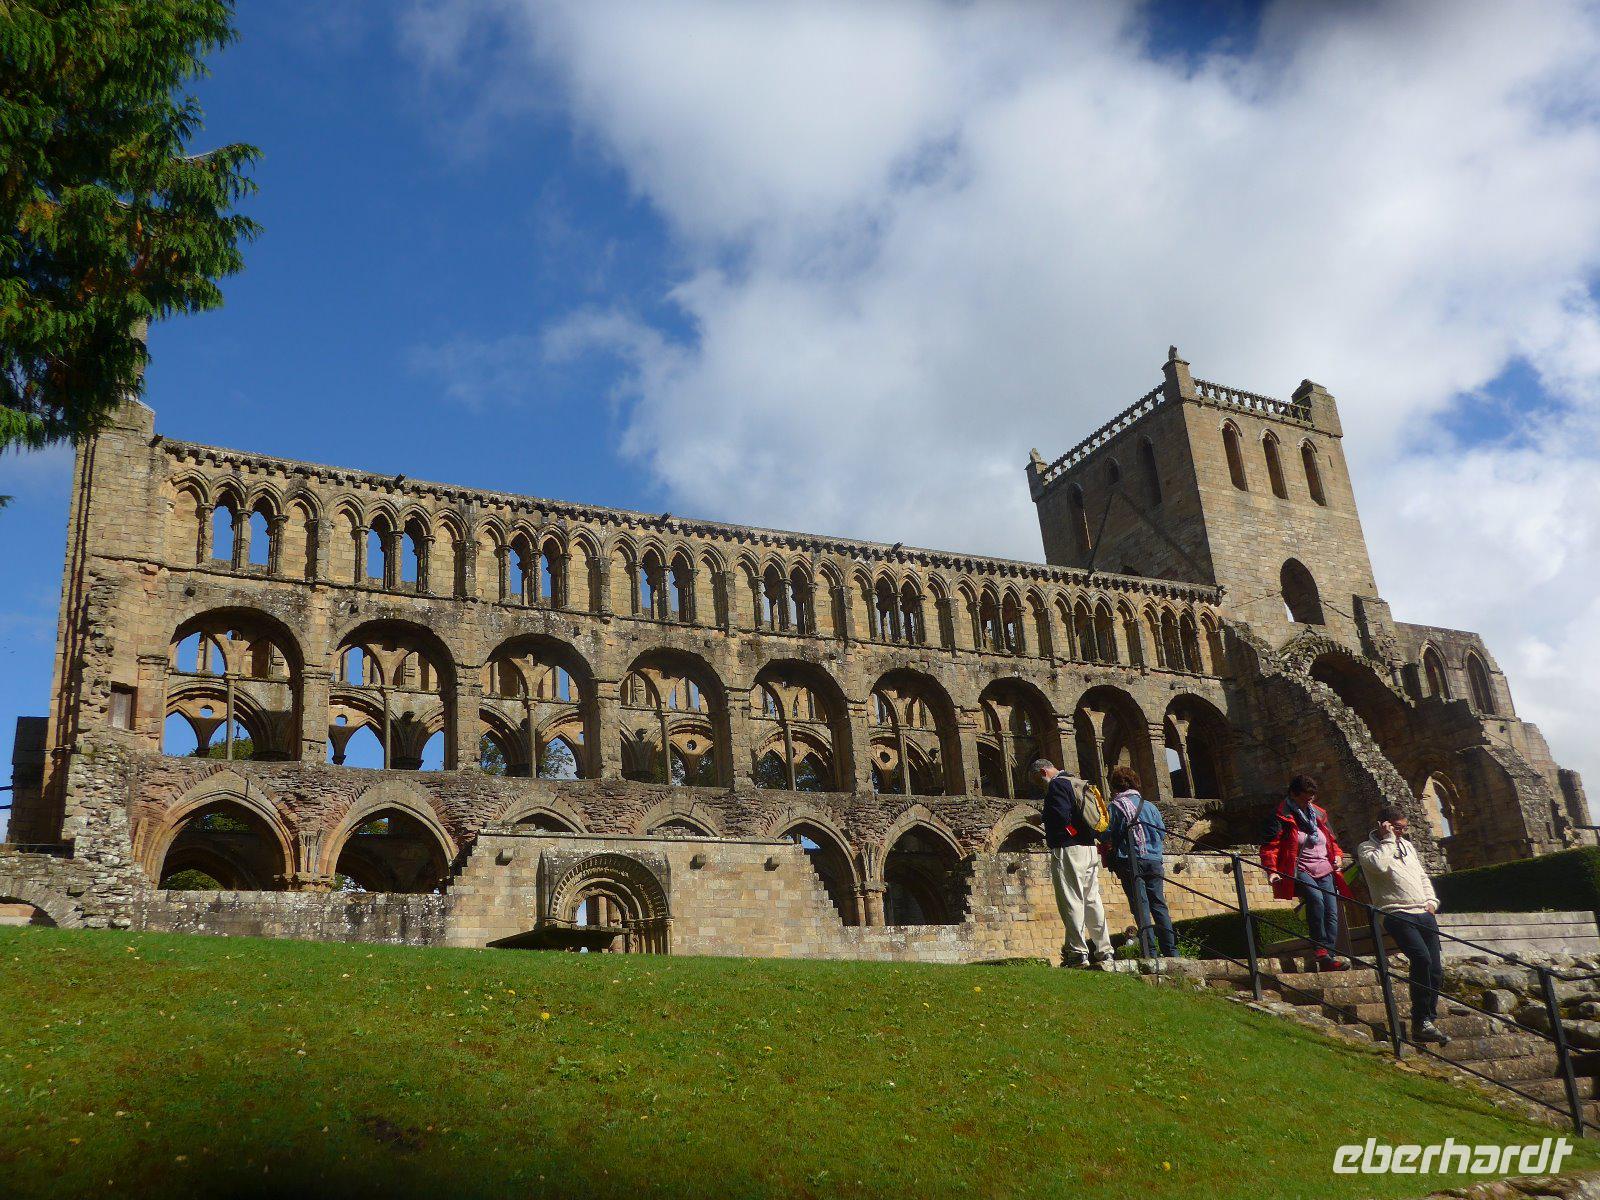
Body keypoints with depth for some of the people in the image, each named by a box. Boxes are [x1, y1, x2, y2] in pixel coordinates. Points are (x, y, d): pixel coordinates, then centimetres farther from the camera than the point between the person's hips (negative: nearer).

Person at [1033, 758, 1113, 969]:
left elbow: (1061, 817, -21)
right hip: (1090, 849, 9)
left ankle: (1077, 953, -9)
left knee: (1071, 901, -7)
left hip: (1069, 850, -9)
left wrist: (1052, 839, -3)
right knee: (1091, 900, 11)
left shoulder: (1056, 785, -9)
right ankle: (1103, 951, 13)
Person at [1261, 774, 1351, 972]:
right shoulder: (1281, 818, 0)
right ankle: (1321, 949, -28)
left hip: (1325, 872, 6)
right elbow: (1269, 847, -7)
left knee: (1332, 911, -11)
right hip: (1299, 872, -6)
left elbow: (1331, 840, 31)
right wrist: (1271, 870, -21)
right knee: (1316, 897, -32)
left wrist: (1338, 856, 11)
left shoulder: (1318, 814, 19)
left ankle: (1328, 958, -12)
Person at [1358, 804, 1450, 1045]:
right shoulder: (1367, 848, 0)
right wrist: (1389, 839, -10)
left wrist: (1431, 901, 14)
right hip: (1397, 914, -7)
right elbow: (1380, 865, -22)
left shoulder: (1407, 845, 23)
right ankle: (1420, 1023, -20)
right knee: (1421, 958, -26)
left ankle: (1428, 1022, 11)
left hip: (1424, 914, 7)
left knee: (1436, 968, 0)